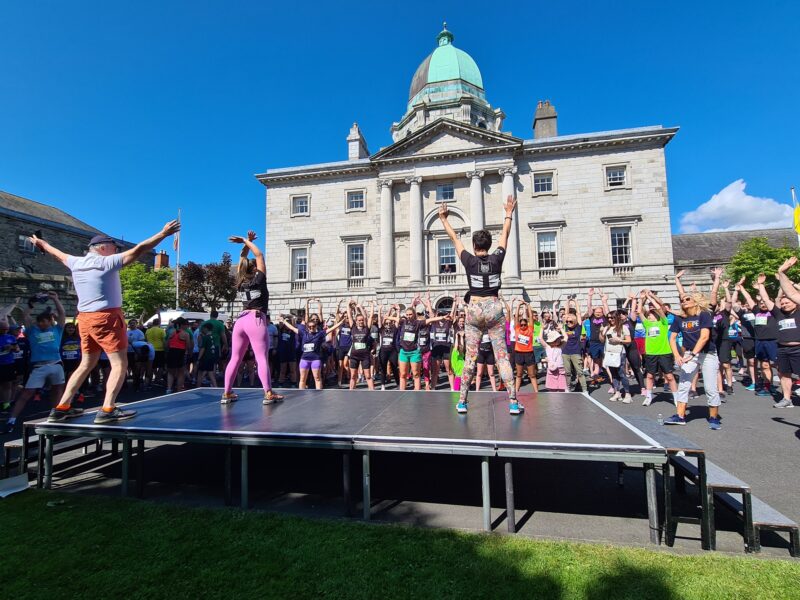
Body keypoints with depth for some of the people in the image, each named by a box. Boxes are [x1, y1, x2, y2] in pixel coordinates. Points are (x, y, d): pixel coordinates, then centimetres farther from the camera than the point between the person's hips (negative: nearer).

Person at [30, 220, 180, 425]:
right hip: (106, 318, -8)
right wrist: (164, 233, -19)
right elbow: (138, 249, -18)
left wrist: (42, 243, 51)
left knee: (86, 364, 18)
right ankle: (107, 410, -15)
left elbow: (59, 254, 31)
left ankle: (61, 408, 19)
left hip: (85, 319, 8)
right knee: (120, 364, -6)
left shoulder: (76, 262, 10)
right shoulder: (107, 262, -10)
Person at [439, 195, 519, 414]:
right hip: (495, 309, 1)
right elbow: (505, 235, 13)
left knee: (470, 356, 4)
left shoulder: (469, 261, -5)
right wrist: (508, 213, 25)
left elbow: (455, 239, 6)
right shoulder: (496, 259, -2)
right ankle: (513, 402, 1)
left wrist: (443, 219, 18)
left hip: (474, 310, -1)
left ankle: (462, 401, 9)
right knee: (502, 356, 1)